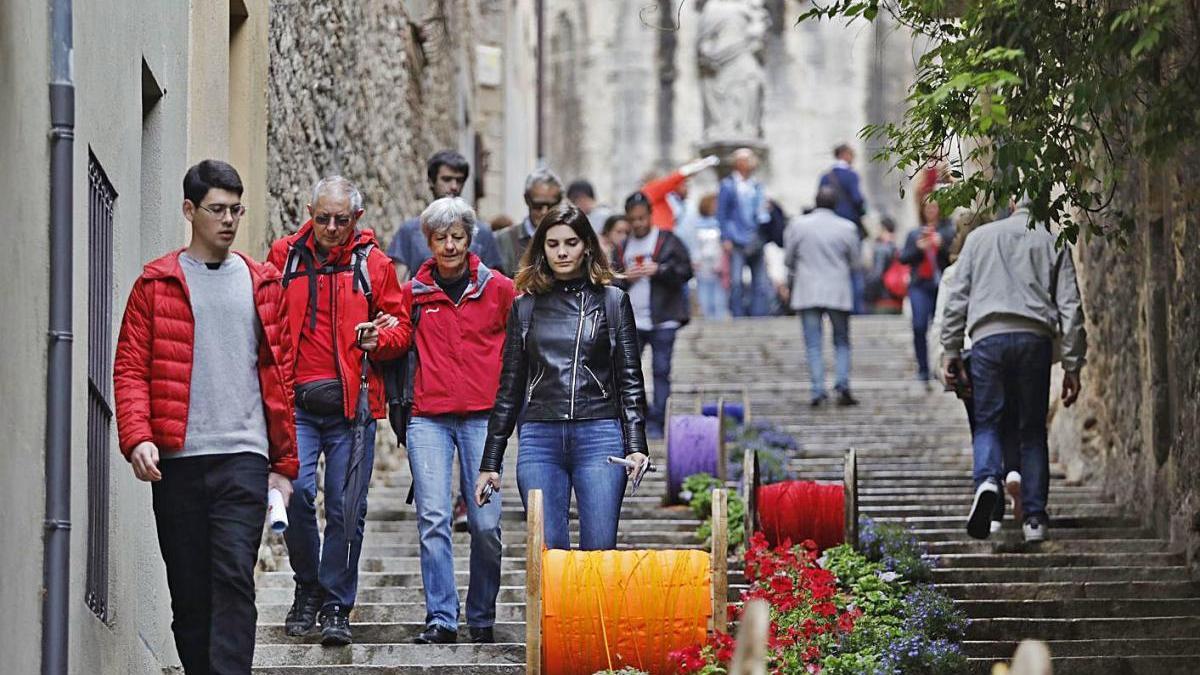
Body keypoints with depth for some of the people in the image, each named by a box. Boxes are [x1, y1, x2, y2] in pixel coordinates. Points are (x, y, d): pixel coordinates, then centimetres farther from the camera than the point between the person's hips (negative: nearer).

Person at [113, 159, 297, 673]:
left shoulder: (261, 285, 12)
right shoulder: (157, 284, 6)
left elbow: (279, 376, 14)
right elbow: (130, 368, 2)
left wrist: (284, 463, 11)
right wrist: (137, 438, -14)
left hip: (244, 457, 0)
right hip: (177, 459, 0)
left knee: (234, 579, -13)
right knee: (189, 588, 5)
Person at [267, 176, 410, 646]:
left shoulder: (373, 264, 6)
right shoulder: (284, 256, 8)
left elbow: (401, 325, 12)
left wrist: (378, 338, -10)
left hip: (352, 404, 0)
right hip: (297, 403, 0)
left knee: (346, 509, 0)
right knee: (297, 493, -12)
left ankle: (336, 607, 11)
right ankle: (307, 589, 9)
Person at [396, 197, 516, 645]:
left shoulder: (498, 289, 5)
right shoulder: (414, 293, 10)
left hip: (482, 417, -1)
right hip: (428, 418, 1)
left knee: (485, 524, -3)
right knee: (433, 519, -8)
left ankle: (482, 618, 12)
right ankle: (440, 619, -6)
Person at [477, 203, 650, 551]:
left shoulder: (612, 301, 9)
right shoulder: (526, 307, 13)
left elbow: (630, 380, 7)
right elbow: (510, 388, 16)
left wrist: (636, 446, -6)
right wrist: (490, 462, 12)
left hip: (599, 435, -1)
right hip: (540, 440, 1)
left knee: (599, 552, -6)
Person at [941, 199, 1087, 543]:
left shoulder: (979, 237, 19)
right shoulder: (1053, 242, 16)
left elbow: (957, 298, 12)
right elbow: (1070, 307, 9)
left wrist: (951, 351, 13)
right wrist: (1072, 366, 9)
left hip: (987, 337, 0)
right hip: (1035, 337, 0)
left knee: (987, 421, 4)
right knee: (1033, 429, 7)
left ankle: (988, 479, -26)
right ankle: (1034, 517, 3)